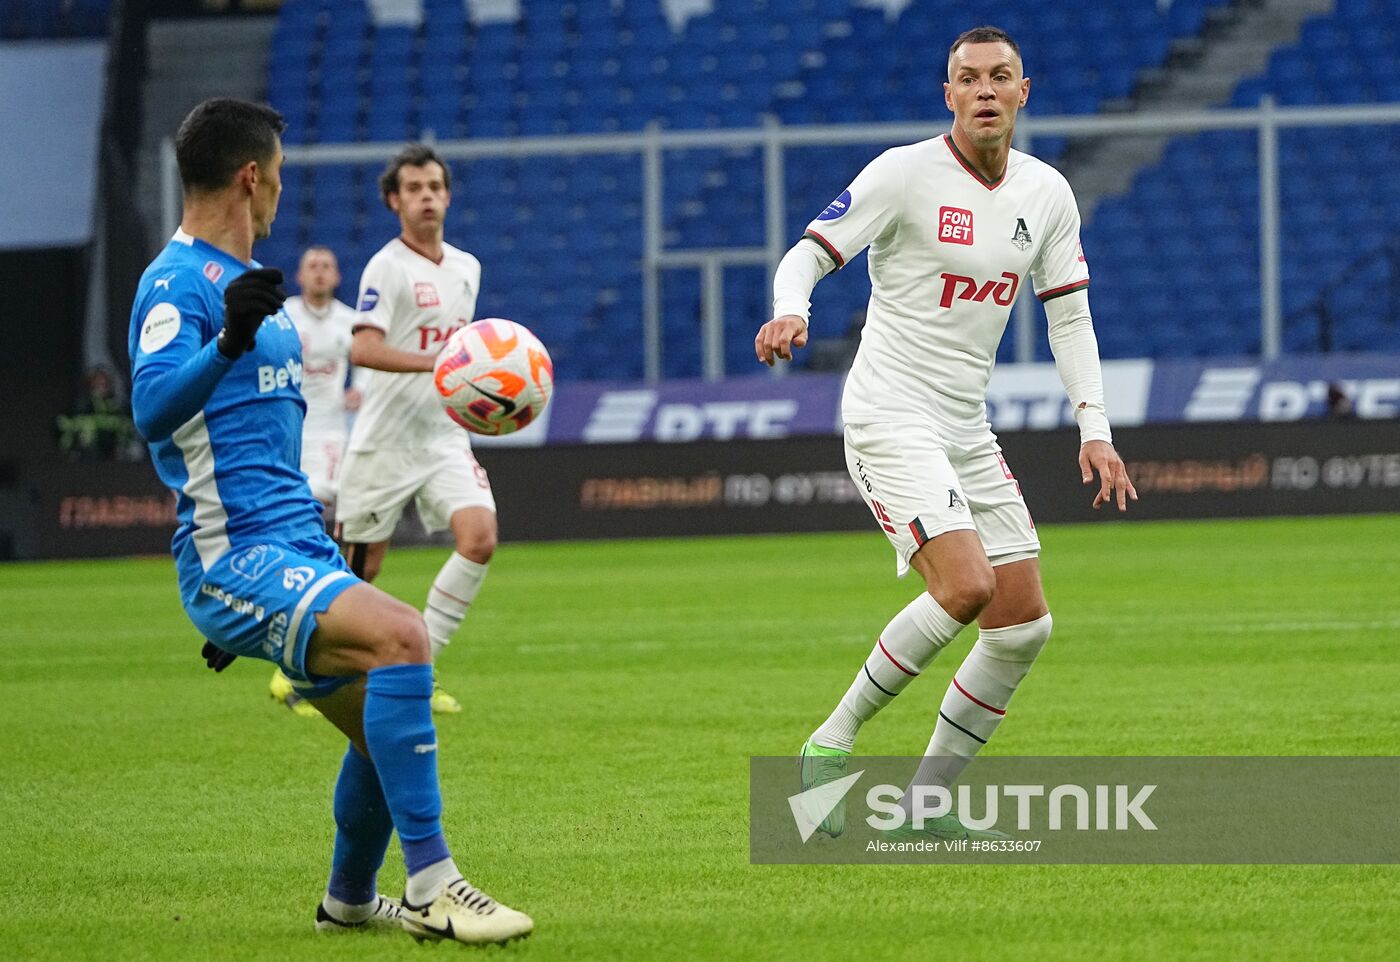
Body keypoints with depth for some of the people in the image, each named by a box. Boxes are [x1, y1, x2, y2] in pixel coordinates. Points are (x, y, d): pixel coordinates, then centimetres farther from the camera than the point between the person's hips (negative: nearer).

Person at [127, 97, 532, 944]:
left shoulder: (250, 279, 20)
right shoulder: (178, 284, -11)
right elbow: (153, 410, -29)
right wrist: (227, 342, -45)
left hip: (298, 549, 10)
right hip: (236, 558, -10)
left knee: (390, 727, 16)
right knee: (398, 637, -29)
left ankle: (350, 900, 38)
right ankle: (431, 886, -29)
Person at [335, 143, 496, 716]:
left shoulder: (466, 269, 12)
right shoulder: (387, 267, -11)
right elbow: (363, 348, -25)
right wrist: (433, 361, -36)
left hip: (444, 438, 5)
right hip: (385, 442, -5)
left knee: (480, 538, -16)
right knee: (360, 567, 1)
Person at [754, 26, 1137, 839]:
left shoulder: (1047, 193, 8)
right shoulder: (905, 173, -10)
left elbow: (1069, 314, 14)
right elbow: (808, 255, -12)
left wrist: (1095, 429, 4)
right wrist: (790, 312, -34)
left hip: (969, 430, 7)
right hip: (890, 418, -7)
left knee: (1025, 626, 2)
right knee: (967, 585, -25)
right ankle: (833, 743, -12)